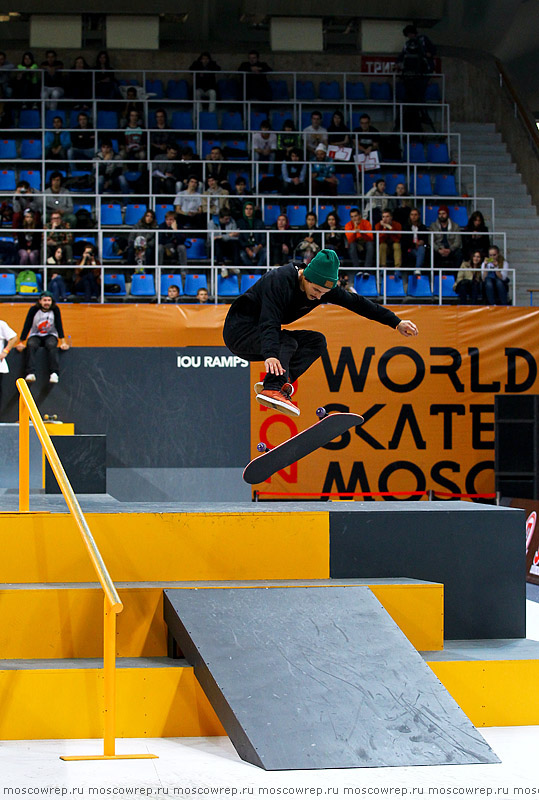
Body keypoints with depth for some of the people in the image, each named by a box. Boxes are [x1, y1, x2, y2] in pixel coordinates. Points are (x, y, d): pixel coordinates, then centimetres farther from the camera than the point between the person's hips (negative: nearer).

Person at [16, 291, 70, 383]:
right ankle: (30, 373, -44)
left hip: (50, 335, 0)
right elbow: (27, 326, -10)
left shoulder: (55, 309, -7)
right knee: (31, 345, -33)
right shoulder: (34, 309, -9)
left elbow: (59, 326, -7)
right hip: (35, 336, 0)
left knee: (51, 345, -34)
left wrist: (63, 342, -17)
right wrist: (21, 342, -16)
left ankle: (54, 373, -44)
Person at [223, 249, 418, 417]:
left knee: (317, 341, -7)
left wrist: (396, 322, 1)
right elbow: (269, 322, -40)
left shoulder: (322, 287, -5)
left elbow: (356, 303, 2)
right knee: (287, 342, -31)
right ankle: (272, 388, -45)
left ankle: (280, 381, -20)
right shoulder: (280, 280, -28)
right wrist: (270, 355, -56)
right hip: (239, 331, -8)